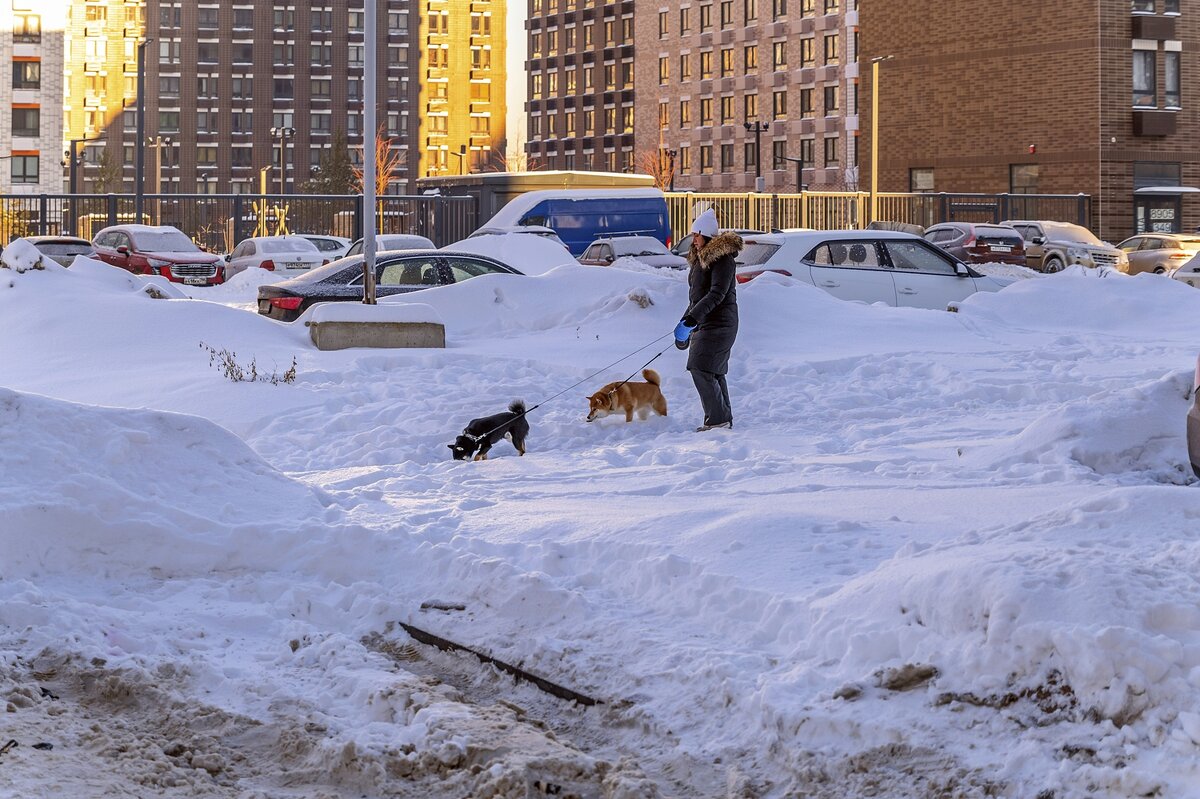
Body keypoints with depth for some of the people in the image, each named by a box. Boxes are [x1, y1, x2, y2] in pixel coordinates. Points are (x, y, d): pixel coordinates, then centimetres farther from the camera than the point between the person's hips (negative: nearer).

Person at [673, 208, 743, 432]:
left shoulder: (722, 258, -15)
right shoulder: (700, 258, 16)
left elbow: (717, 294, -24)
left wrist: (691, 319, -31)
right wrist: (686, 323, 22)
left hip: (719, 323, -10)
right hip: (703, 323, 10)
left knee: (701, 369, -15)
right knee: (713, 373, 11)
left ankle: (719, 418, -13)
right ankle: (724, 418, 16)